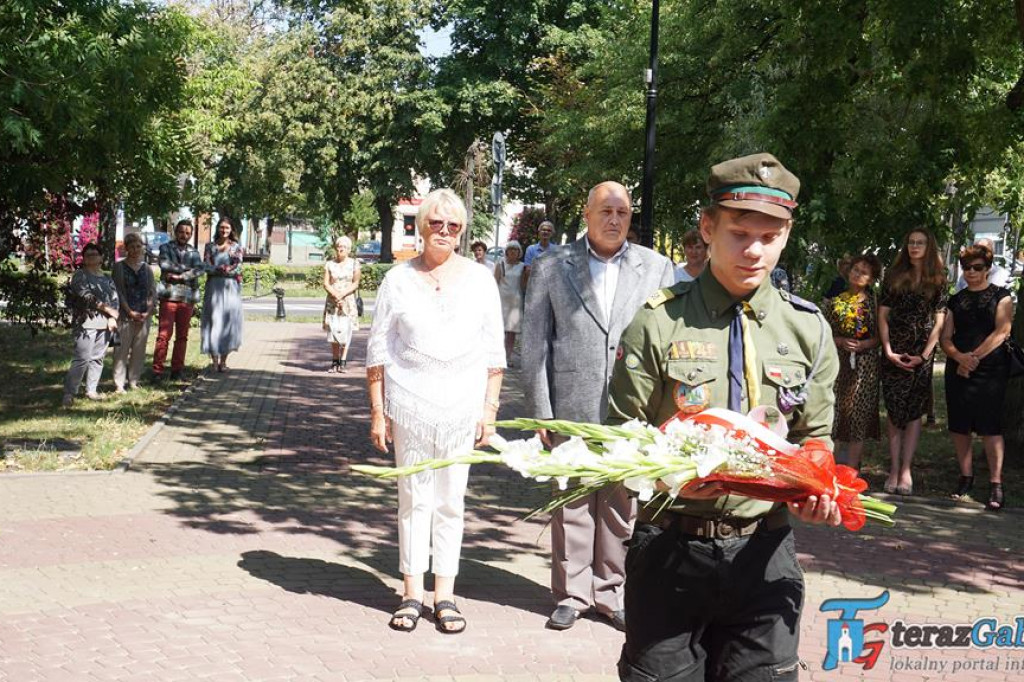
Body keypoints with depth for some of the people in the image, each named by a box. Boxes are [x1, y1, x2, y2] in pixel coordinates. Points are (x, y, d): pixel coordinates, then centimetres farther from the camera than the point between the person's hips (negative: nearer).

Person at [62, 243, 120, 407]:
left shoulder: (107, 279, 18)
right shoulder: (79, 275, 1)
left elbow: (115, 299, 12)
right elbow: (87, 296, -12)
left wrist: (113, 318, -6)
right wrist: (108, 309, -11)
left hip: (104, 324, 6)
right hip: (86, 323, -6)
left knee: (98, 358, 6)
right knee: (81, 359, -12)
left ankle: (92, 390, 15)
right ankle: (69, 393, -10)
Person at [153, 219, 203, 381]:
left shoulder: (193, 252, 15)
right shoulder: (166, 248, 9)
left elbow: (199, 269, -3)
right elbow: (165, 265, -10)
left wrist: (179, 276, -13)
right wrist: (187, 269, -7)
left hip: (188, 297, 3)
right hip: (169, 296, -3)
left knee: (182, 336, 6)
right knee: (164, 335, -8)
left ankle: (177, 369, 13)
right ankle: (157, 370, -6)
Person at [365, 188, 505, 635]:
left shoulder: (479, 279, 6)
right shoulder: (398, 280, 3)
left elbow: (493, 351, 7)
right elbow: (377, 350, 5)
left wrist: (490, 407, 2)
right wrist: (377, 410, 1)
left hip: (462, 405, 1)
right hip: (408, 403, 0)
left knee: (450, 501, 4)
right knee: (414, 498, 4)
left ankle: (445, 595, 11)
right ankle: (412, 593, 12)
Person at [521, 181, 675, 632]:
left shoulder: (657, 268, 7)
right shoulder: (551, 269, 5)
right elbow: (534, 346, 3)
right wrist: (541, 414, -2)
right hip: (571, 409, -1)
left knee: (622, 506, 7)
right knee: (571, 506, 6)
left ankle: (611, 591, 21)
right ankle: (572, 592, 20)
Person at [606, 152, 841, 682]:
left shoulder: (807, 328, 5)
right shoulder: (659, 323, -5)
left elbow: (814, 439, 12)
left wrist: (813, 491, -10)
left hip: (762, 552, 2)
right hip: (669, 548, -2)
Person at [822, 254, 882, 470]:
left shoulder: (873, 303, 5)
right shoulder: (834, 300, 7)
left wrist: (865, 343, -13)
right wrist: (840, 341, -10)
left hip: (865, 365, -1)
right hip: (837, 362, 1)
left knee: (859, 414, -1)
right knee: (833, 411, -2)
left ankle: (851, 472, 4)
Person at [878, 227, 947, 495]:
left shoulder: (937, 281, 5)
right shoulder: (894, 277, 8)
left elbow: (939, 322, 1)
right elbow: (883, 315, 4)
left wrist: (924, 355, -9)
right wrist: (888, 351, -6)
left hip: (922, 354, -1)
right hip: (894, 353, 1)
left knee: (914, 412, -1)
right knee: (894, 411, 0)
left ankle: (905, 470, 0)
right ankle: (894, 469, 2)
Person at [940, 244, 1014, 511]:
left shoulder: (1001, 297, 5)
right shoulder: (955, 300, 15)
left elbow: (1001, 332, -7)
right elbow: (945, 338, 8)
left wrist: (975, 357, -12)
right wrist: (960, 357, -12)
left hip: (990, 371, -4)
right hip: (958, 370, 4)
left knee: (990, 427, -9)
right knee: (959, 426, 5)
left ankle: (996, 484, -7)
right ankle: (965, 477, 17)